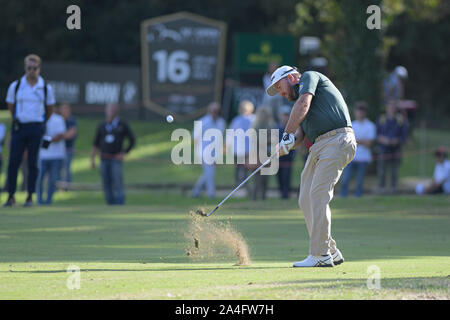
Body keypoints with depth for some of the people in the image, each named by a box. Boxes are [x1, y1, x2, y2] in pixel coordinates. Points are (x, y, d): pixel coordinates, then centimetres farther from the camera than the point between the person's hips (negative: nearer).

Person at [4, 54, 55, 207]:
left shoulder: (46, 88, 3)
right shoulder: (15, 86, 3)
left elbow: (50, 108, 15)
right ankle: (11, 196, -1)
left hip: (36, 128, 0)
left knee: (33, 163, 0)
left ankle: (30, 196, 5)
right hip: (19, 128, 0)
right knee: (13, 162, -5)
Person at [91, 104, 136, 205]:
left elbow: (132, 141, 5)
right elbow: (96, 144, 11)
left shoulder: (123, 125, -3)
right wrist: (92, 159, 4)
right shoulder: (102, 126, 6)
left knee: (118, 185, -12)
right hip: (104, 159, 4)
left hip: (116, 159, -4)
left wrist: (124, 153, -4)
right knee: (107, 185, 3)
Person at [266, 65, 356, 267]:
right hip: (318, 145, 9)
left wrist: (287, 133, -11)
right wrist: (287, 145, -6)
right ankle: (331, 251, 10)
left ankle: (321, 255, -17)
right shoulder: (300, 101, 31)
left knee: (318, 195, -16)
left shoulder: (309, 77, 9)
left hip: (337, 140, -9)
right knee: (306, 200, 4)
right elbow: (300, 134, 15)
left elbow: (303, 104, -10)